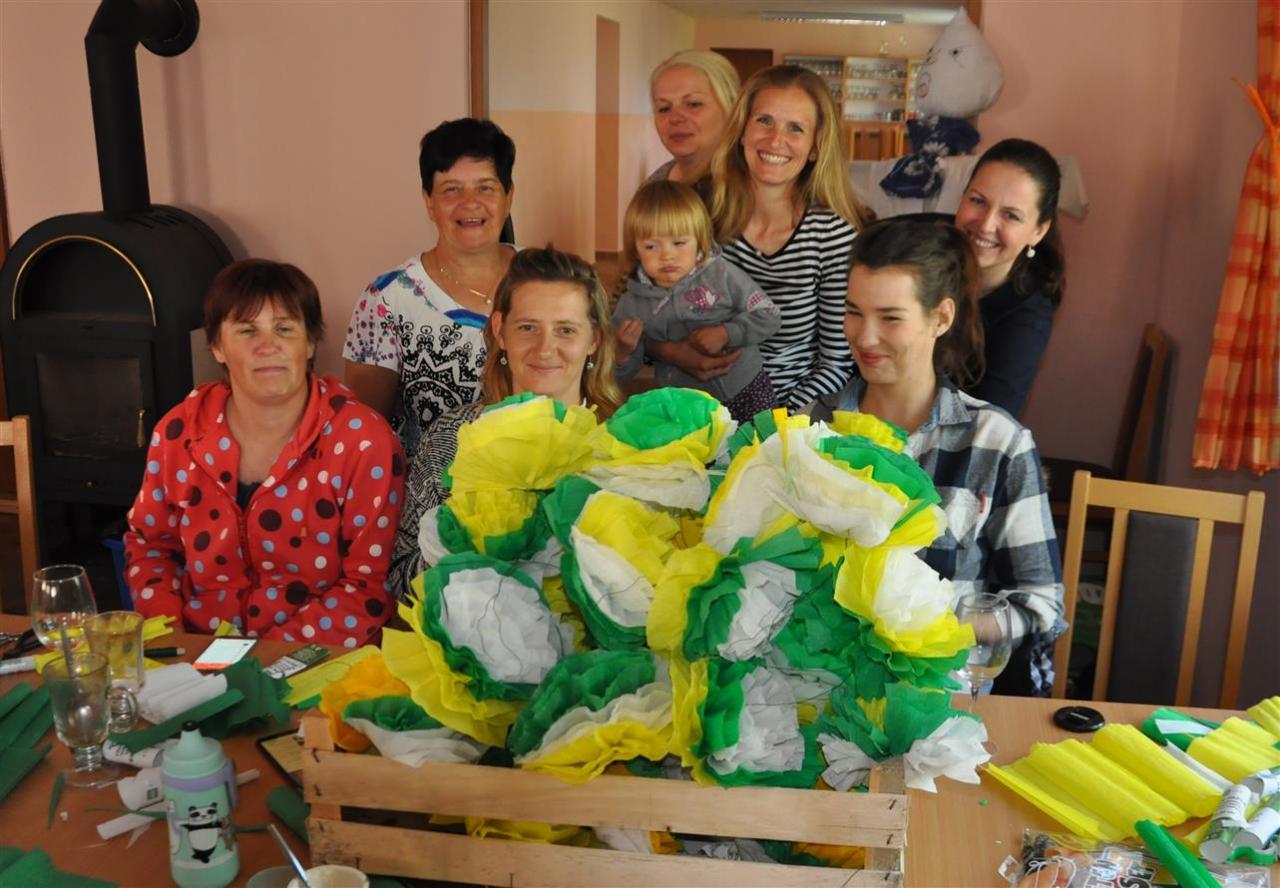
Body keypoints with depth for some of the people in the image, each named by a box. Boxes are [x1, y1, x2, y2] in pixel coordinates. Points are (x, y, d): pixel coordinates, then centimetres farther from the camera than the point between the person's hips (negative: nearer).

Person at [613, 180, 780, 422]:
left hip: (746, 391, 0)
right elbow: (623, 374, 3)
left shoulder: (720, 275, -9)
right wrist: (623, 352, -20)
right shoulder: (632, 304, -5)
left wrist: (726, 334, -19)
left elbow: (769, 316, -7)